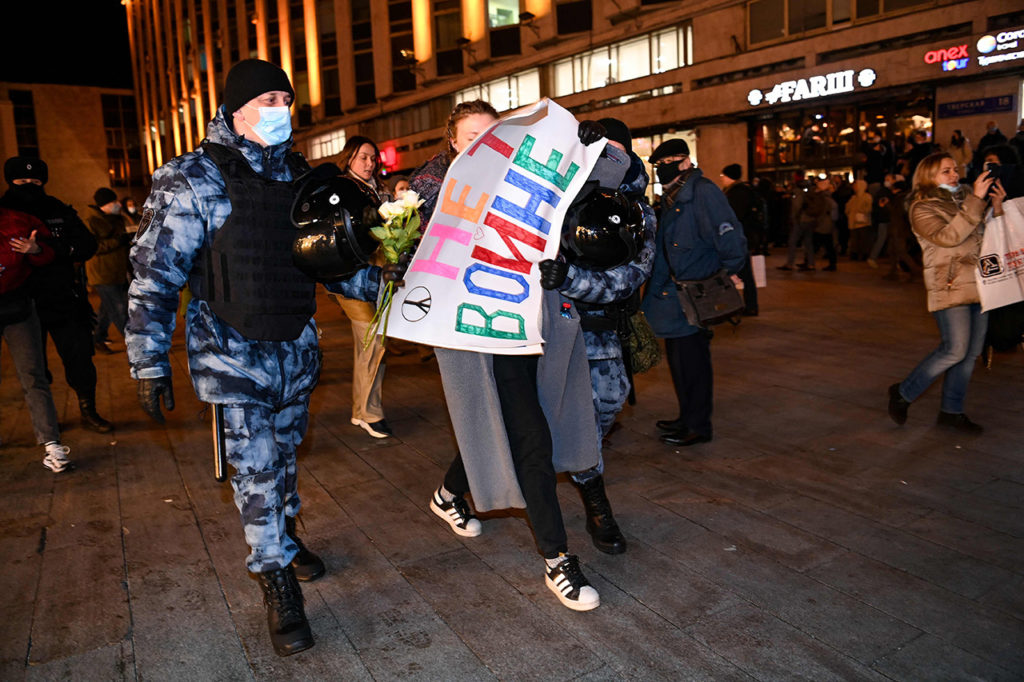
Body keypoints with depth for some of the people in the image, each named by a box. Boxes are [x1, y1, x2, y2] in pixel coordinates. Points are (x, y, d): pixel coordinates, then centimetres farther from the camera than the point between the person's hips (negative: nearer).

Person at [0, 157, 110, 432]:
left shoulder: (60, 212, 3)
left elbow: (87, 245, -9)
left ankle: (88, 412, 19)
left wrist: (45, 247, -23)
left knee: (80, 360, 3)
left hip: (65, 303, 0)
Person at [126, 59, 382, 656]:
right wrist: (151, 364, -12)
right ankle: (279, 587, 14)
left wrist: (383, 283, 1)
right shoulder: (192, 179, -9)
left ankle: (285, 535, 43)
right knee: (255, 467, -1)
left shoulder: (298, 175, 7)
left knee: (285, 452, 19)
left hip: (297, 346, 5)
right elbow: (156, 277, -9)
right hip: (235, 354, -5)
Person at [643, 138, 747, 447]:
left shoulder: (703, 192, -15)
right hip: (674, 295, 10)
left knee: (691, 359, -2)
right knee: (678, 356, 17)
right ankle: (688, 417, 32)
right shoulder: (670, 198, 15)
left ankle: (698, 426, 12)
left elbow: (731, 239, -20)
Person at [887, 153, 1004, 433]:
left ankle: (951, 410, 18)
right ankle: (904, 393, 5)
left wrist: (997, 206, 2)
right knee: (955, 350, -12)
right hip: (950, 286, -7)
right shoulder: (923, 209, -7)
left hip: (978, 284, 7)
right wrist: (976, 200, -24)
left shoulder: (966, 197, 14)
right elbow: (949, 237, -23)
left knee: (971, 351, 7)